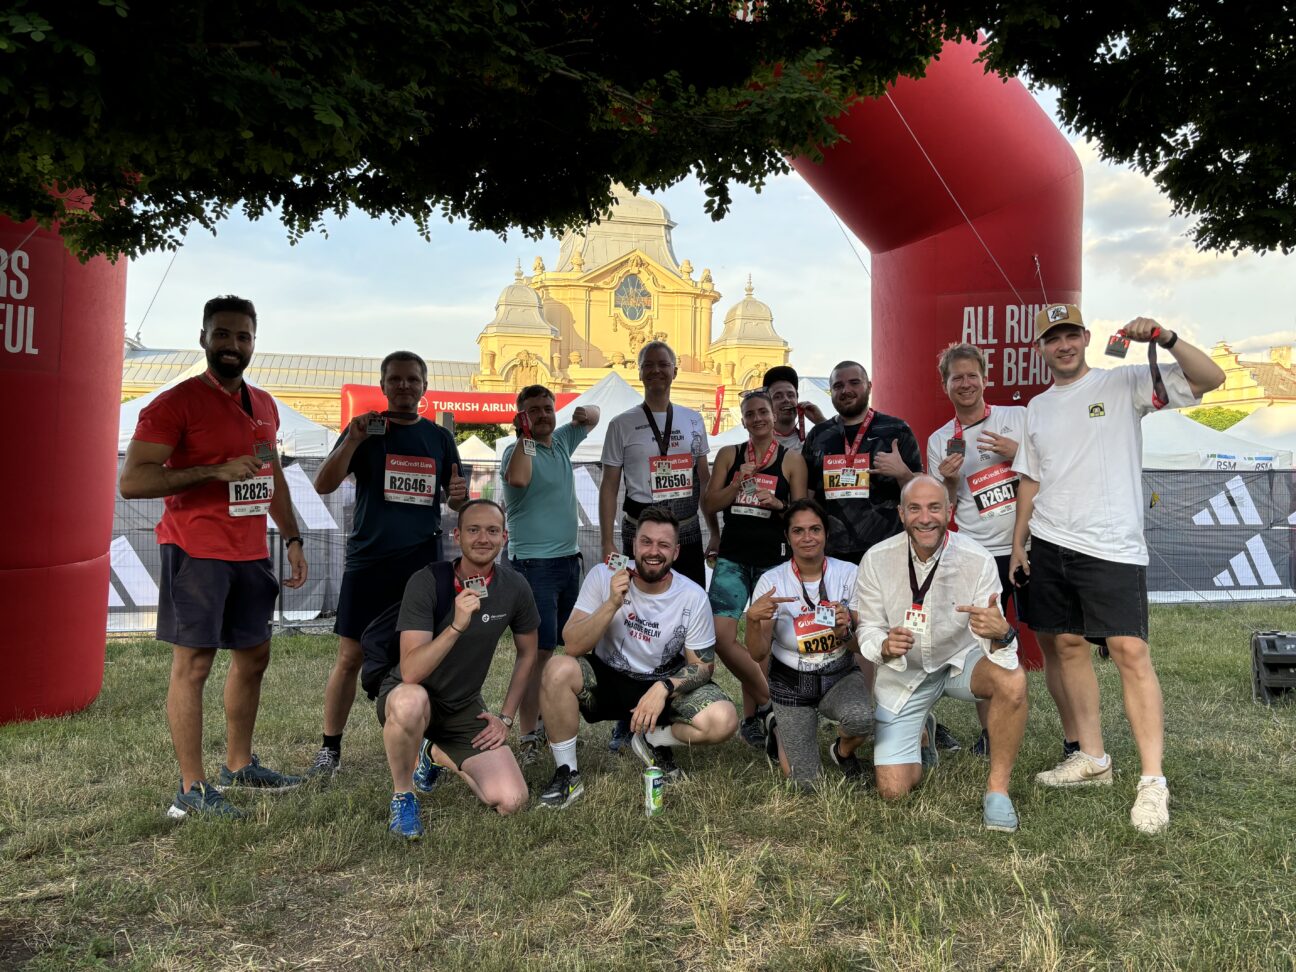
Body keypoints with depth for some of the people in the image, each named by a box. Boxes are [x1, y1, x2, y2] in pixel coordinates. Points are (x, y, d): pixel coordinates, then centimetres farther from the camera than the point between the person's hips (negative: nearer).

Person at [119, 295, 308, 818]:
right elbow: (132, 480, -17)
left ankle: (239, 765, 29)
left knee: (254, 655, 14)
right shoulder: (176, 403, -9)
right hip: (197, 552, -8)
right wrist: (215, 471, -24)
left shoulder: (263, 405, 13)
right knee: (193, 663, -3)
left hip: (251, 554, 8)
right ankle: (192, 789, 5)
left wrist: (292, 539, 15)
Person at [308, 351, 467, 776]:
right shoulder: (364, 430, 2)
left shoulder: (439, 437, 10)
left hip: (423, 561, 2)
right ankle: (330, 748, 13)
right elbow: (323, 485, -7)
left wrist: (459, 494, -7)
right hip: (368, 561, -2)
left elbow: (454, 498, 17)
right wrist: (352, 441, -21)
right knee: (351, 657, 0)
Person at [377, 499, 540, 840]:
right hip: (408, 697, -4)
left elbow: (527, 653, 9)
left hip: (464, 707, 4)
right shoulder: (427, 582, -21)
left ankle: (437, 755, 21)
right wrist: (457, 625, -42)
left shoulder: (514, 587, -8)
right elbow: (410, 673, -30)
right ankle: (402, 796, -10)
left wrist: (506, 717, 5)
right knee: (412, 702, -41)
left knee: (511, 802, -10)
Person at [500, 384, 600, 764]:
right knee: (538, 651, -10)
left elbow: (594, 417, 28)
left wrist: (585, 413, 7)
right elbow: (518, 479, -36)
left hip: (568, 559, 8)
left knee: (554, 648, 15)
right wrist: (525, 436, -29)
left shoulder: (562, 441, 10)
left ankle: (543, 718, 26)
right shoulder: (518, 450, -11)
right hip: (534, 564, -8)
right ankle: (527, 737, -6)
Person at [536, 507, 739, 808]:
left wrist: (665, 687, -25)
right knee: (558, 669, -32)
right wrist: (612, 604, -32)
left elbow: (703, 665, -6)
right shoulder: (603, 576, -14)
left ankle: (654, 741, 7)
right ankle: (567, 773, -11)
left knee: (723, 720, -26)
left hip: (667, 683, 1)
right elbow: (572, 646, -18)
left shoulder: (693, 598, -13)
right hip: (607, 679, 0)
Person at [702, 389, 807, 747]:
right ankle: (767, 698, 6)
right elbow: (709, 505, 3)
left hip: (772, 559, -2)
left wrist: (777, 504, -16)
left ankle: (750, 717, 20)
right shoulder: (729, 455, 8)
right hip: (732, 558, 2)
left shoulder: (792, 459, 3)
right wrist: (739, 483, -11)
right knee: (721, 635, -12)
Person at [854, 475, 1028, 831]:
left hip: (961, 660, 0)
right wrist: (885, 646, -33)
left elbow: (996, 639, -23)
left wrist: (1000, 634, -48)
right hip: (903, 673, 1)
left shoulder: (978, 560, -21)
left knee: (1013, 680, -34)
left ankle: (997, 789, -13)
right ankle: (921, 731, 30)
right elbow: (867, 628, -9)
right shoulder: (876, 560, -17)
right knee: (893, 791, -5)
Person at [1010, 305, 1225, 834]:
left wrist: (1164, 337, -22)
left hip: (1112, 547, -5)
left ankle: (1152, 781, -6)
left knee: (1131, 651, -12)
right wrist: (1018, 543, 14)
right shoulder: (1037, 408, 15)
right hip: (1049, 547, 5)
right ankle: (1092, 757, 21)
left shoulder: (1125, 383, 1)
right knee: (1066, 646, 8)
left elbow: (1210, 378, -8)